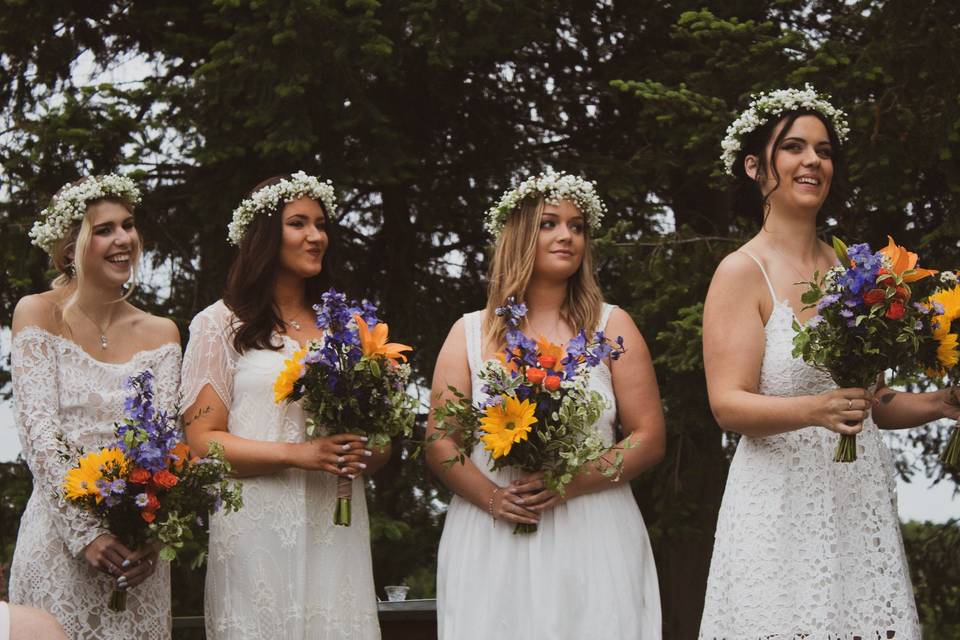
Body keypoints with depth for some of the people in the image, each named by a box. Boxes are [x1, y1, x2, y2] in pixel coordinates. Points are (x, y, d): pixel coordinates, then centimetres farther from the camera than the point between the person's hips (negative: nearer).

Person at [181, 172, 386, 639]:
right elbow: (202, 441, -5)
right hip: (259, 530, -4)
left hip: (337, 530, 4)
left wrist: (363, 455, -4)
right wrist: (298, 453, -16)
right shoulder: (222, 324, 3)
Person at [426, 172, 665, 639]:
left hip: (592, 537, 0)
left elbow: (649, 438, 2)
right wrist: (492, 498, -13)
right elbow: (439, 442, 5)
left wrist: (572, 483, -13)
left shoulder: (611, 327, 7)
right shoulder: (470, 333, 9)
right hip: (491, 544, 0)